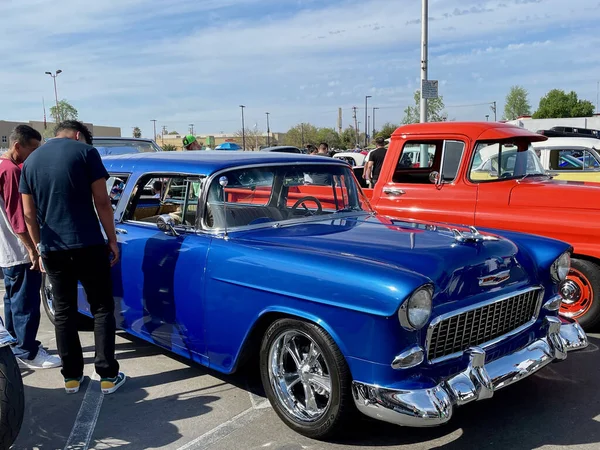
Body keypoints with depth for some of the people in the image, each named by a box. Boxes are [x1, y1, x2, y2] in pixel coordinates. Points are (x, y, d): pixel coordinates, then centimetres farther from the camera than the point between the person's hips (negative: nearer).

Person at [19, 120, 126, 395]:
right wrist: (112, 240, -1)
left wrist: (39, 248, 18)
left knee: (63, 312, 13)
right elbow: (102, 202, -8)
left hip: (51, 249, 4)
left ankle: (71, 376, 19)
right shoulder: (85, 152, -4)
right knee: (101, 309, 6)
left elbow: (29, 213, 10)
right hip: (87, 245, -4)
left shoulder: (30, 161, 10)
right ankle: (108, 375, 7)